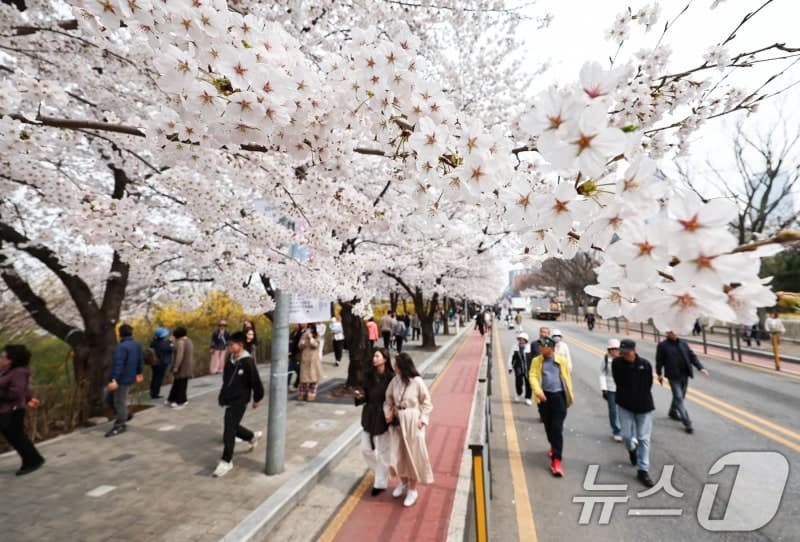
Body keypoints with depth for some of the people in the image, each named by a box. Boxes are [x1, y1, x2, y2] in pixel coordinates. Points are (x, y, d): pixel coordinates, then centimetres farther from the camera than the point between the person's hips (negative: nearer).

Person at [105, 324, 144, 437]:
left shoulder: (121, 347, -19)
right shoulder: (137, 345, 8)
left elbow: (118, 364, -27)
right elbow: (141, 360, 18)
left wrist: (114, 379, -31)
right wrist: (139, 373, 31)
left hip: (122, 379, -9)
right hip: (129, 377, 9)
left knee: (120, 402, 2)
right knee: (111, 398, 23)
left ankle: (120, 426, 12)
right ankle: (124, 416, 31)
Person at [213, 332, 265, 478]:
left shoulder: (247, 362, -21)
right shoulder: (230, 359, 3)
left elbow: (256, 381, -15)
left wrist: (257, 399, -6)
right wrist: (222, 395, 18)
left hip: (239, 401, -8)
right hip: (229, 399, 8)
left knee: (229, 430, -4)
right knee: (233, 427, 20)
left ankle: (226, 461, 11)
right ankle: (253, 436, 44)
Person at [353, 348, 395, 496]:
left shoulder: (391, 377, -16)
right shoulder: (369, 375, -2)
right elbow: (366, 395, 5)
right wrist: (360, 396, -16)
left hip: (384, 417, -5)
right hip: (369, 416, 5)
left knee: (383, 452, 9)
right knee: (365, 449, 13)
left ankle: (381, 483, 28)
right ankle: (381, 472, 40)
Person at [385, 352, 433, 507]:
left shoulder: (417, 382, -19)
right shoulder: (395, 380, -7)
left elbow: (427, 403, -8)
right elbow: (389, 398, 7)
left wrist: (423, 419, -14)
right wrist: (388, 413, -5)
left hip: (413, 422, -4)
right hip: (398, 421, 5)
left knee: (413, 454, 10)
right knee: (398, 454, 16)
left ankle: (412, 490, 31)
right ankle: (403, 483, 41)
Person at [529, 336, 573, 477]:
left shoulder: (561, 361, 0)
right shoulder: (536, 361, 2)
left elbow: (567, 378, 8)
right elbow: (532, 376, -7)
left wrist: (570, 396, 10)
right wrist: (538, 391, -24)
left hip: (559, 396, -2)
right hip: (544, 396, 2)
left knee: (557, 428, -6)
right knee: (548, 426, 16)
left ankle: (556, 460, -2)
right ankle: (554, 447, 45)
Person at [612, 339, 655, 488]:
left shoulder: (645, 364, -11)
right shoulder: (617, 363, -11)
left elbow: (648, 384, 0)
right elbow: (618, 383, -4)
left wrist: (643, 401, 4)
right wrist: (627, 399, -2)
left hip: (644, 406, 0)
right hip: (625, 405, 0)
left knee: (644, 438, 4)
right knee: (627, 435, 6)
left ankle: (642, 470, 15)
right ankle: (632, 449, 41)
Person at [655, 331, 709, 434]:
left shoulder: (683, 343, 7)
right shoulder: (662, 345, -7)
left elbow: (692, 356, 8)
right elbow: (659, 361, -4)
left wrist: (700, 367, -5)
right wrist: (659, 374, -3)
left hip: (685, 375, 5)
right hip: (673, 376, -5)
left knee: (680, 396, 17)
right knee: (679, 398, -6)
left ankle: (673, 412, 38)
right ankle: (687, 423, -4)